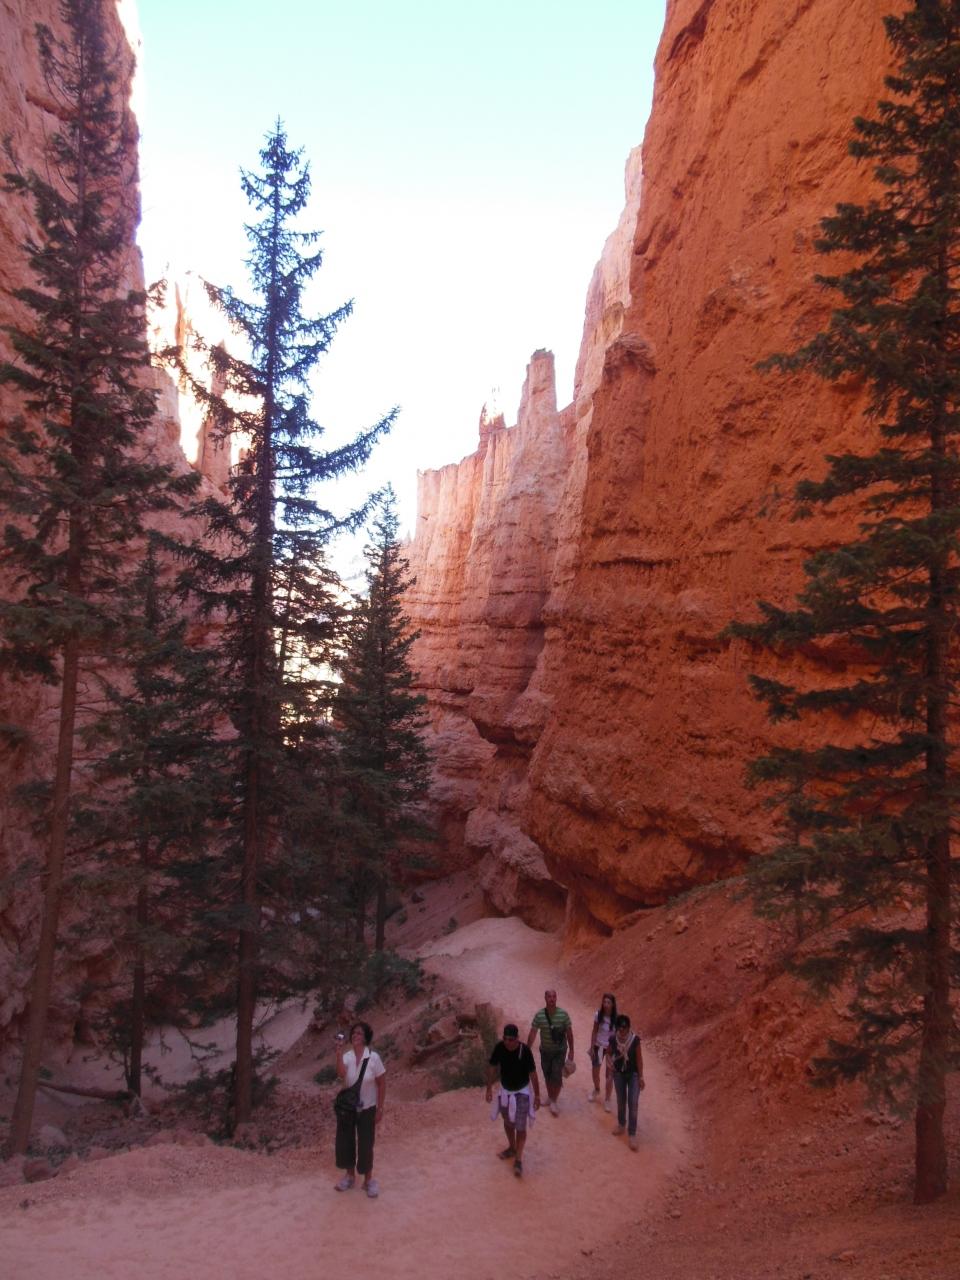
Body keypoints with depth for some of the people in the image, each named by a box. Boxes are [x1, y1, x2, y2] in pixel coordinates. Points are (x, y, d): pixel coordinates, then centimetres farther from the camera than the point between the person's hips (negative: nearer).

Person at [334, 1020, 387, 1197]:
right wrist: (339, 1053, -40)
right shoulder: (347, 1056, -12)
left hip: (367, 1109, -2)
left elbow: (382, 1084, -9)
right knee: (345, 1142, 13)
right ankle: (349, 1175, 36)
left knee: (365, 1145, 5)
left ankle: (369, 1180, 27)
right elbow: (341, 1074, -33)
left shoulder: (373, 1057, -18)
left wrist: (380, 1109, -8)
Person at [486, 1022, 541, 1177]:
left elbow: (533, 1073, -18)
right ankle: (512, 1148, 45)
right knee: (507, 1123, 21)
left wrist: (537, 1095, -12)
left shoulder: (525, 1050, -28)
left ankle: (518, 1160, 13)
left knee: (521, 1127, -3)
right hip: (505, 1090, 4)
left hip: (522, 1092, -4)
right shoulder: (499, 1047, -20)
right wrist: (489, 1088, -4)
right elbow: (492, 1067, -6)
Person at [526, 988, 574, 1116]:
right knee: (547, 1076, 14)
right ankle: (550, 1096, 39)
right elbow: (532, 1034, -10)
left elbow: (569, 1033, -6)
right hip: (545, 1051, 2)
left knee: (557, 1076, -7)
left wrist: (571, 1051, -1)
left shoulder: (563, 1014, -16)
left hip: (560, 1050, -2)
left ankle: (554, 1101, 15)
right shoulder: (539, 1016, -15)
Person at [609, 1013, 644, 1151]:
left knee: (633, 1103, -7)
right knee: (621, 1101, 16)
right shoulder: (613, 1039, -13)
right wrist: (611, 1062, -12)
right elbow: (609, 1052, 7)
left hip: (633, 1074, -2)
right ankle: (621, 1124, 39)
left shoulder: (635, 1039, -20)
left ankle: (632, 1134, 0)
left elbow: (639, 1058, -12)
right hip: (619, 1074, 2)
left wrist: (641, 1077, -9)